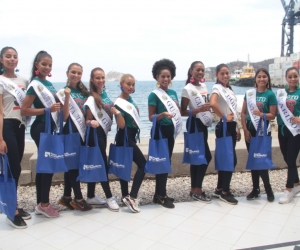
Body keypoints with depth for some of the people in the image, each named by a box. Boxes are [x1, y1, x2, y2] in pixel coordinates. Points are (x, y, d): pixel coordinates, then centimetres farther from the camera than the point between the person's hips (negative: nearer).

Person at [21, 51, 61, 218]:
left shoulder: (49, 84, 12)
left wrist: (59, 107, 5)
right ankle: (44, 204, 9)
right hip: (41, 129, -8)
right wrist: (48, 109, -22)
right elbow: (24, 110, -17)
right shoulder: (35, 85, -12)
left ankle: (41, 203, 21)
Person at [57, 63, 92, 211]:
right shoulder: (63, 92, -7)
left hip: (82, 131, 6)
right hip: (70, 132, -6)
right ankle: (78, 198, 8)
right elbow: (64, 116, -16)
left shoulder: (84, 92, 11)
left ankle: (67, 197, 21)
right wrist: (67, 97, -23)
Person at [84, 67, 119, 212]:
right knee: (103, 164, -3)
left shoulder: (105, 94, 8)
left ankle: (91, 197, 22)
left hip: (103, 132, 8)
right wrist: (91, 123, -35)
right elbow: (87, 119, -16)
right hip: (95, 133, -8)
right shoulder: (91, 99, -14)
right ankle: (109, 197, 9)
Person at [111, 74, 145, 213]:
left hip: (129, 137, 8)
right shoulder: (119, 103, -17)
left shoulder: (129, 99, 8)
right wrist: (117, 113, -35)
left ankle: (125, 196, 22)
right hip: (125, 139, -8)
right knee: (143, 164, -8)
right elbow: (121, 125, -23)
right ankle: (132, 197, -8)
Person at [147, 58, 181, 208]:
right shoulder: (154, 95, -10)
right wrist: (162, 115, -29)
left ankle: (160, 194, 22)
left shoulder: (173, 93, 10)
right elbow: (151, 117, -12)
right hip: (160, 131, -7)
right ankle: (160, 196, 8)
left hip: (171, 130, 7)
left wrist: (176, 107, -1)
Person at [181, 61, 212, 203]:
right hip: (195, 124, -8)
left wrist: (208, 108, 5)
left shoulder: (204, 86, 10)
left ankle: (194, 189, 19)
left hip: (203, 124, 8)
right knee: (206, 156, -9)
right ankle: (198, 191, 2)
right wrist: (199, 110, -25)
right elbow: (182, 112, -15)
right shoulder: (188, 89, -12)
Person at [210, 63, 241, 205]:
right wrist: (224, 117, -22)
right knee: (231, 159, -7)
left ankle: (219, 189, 22)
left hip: (231, 126, 9)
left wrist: (237, 128, 15)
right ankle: (225, 192, 6)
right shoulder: (217, 88, -11)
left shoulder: (229, 89, 16)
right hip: (223, 127, -9)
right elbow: (212, 104, -32)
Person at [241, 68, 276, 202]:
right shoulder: (249, 93, 5)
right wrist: (245, 130, -4)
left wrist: (261, 114, -25)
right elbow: (243, 112, 4)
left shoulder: (270, 94, -3)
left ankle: (268, 189, 15)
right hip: (250, 129, 3)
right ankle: (255, 189, 19)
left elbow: (272, 115, -6)